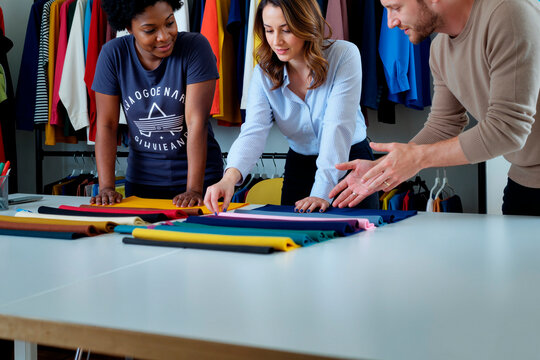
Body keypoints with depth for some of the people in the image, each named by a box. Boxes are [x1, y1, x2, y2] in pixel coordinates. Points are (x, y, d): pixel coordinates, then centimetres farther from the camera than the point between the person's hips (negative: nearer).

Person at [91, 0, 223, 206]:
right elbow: (106, 125, -6)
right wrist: (106, 187, -14)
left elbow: (197, 122, -22)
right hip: (141, 179, 2)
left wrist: (194, 189, -27)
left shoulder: (195, 47, -15)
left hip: (199, 176, -2)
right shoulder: (113, 55, -8)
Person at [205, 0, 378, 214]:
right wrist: (230, 177, -39)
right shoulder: (264, 74, -7)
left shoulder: (344, 56, -16)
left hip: (350, 161, -2)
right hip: (299, 165, 3)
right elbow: (254, 132, -19)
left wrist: (322, 192, -32)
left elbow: (338, 128, -23)